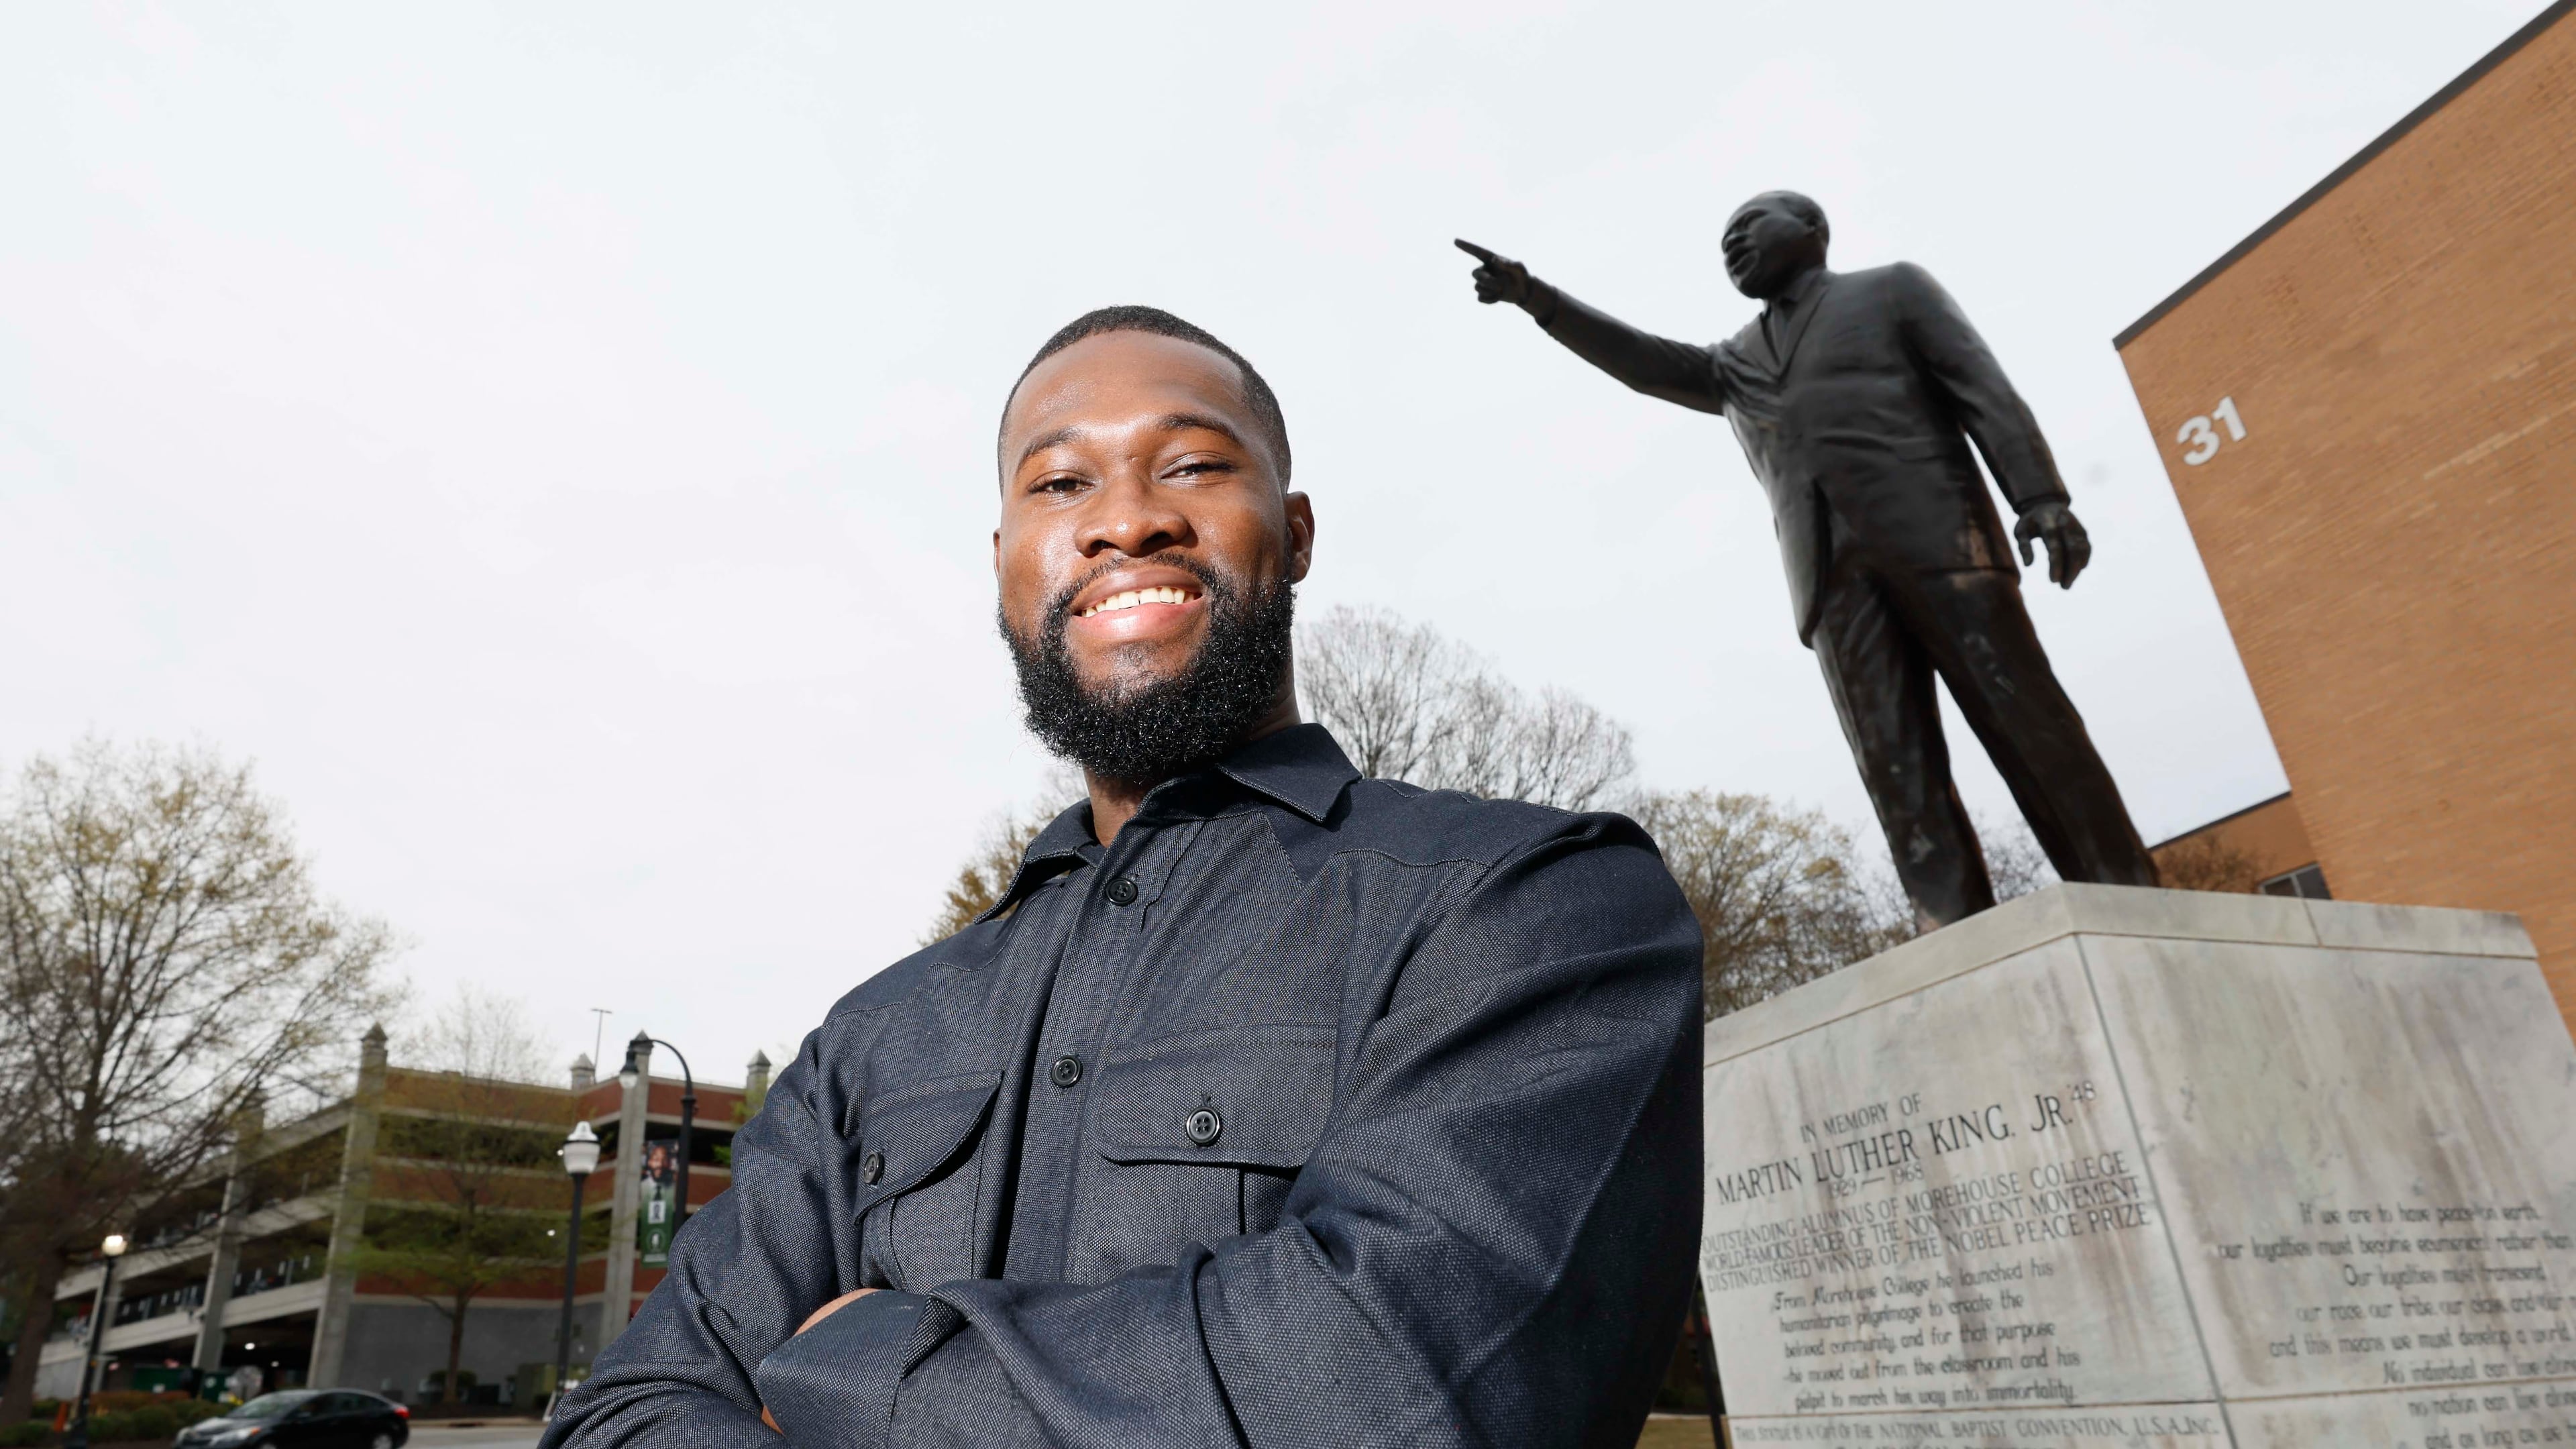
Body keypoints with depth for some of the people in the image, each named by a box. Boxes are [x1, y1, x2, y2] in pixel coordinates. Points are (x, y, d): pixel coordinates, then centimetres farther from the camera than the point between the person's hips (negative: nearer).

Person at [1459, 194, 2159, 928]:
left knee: (2027, 724, -12)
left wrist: (2041, 498, -9)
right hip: (1833, 571, 3)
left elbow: (1983, 386, 7)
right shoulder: (1739, 365, 32)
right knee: (1896, 764, -12)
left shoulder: (1892, 287, 19)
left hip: (1934, 536, -3)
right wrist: (1539, 298, 5)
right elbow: (1651, 364, 17)